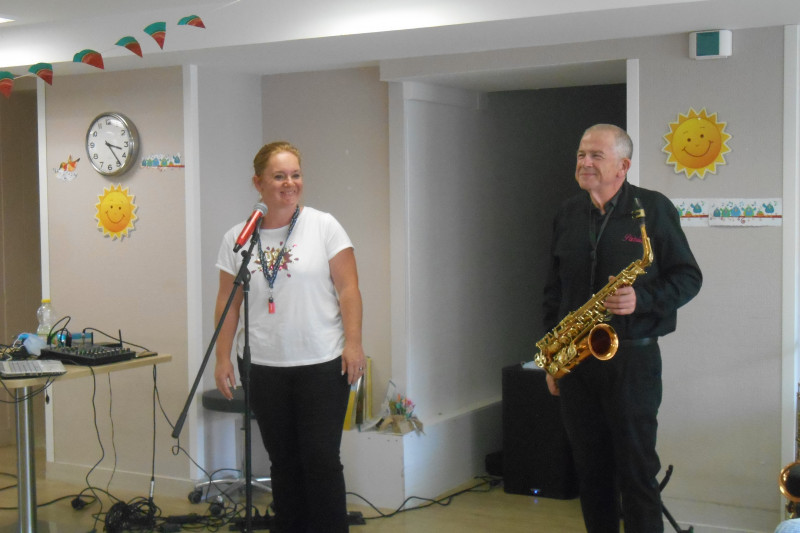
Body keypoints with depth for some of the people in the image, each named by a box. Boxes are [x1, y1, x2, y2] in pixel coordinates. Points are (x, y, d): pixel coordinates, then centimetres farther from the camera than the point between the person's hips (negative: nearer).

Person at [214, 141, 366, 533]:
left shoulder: (324, 226, -1)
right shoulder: (237, 238, 6)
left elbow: (348, 289, -4)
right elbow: (228, 304, 9)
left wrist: (353, 343, -11)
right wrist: (223, 358, 4)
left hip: (322, 366, -3)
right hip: (265, 369, 3)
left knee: (321, 459, -2)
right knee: (283, 461, 11)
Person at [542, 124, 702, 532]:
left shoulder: (653, 208, -3)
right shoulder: (567, 215, 11)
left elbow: (688, 277, -2)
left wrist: (643, 298, -20)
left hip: (632, 357, -4)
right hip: (574, 359, 5)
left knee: (636, 471, -2)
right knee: (590, 468, 11)